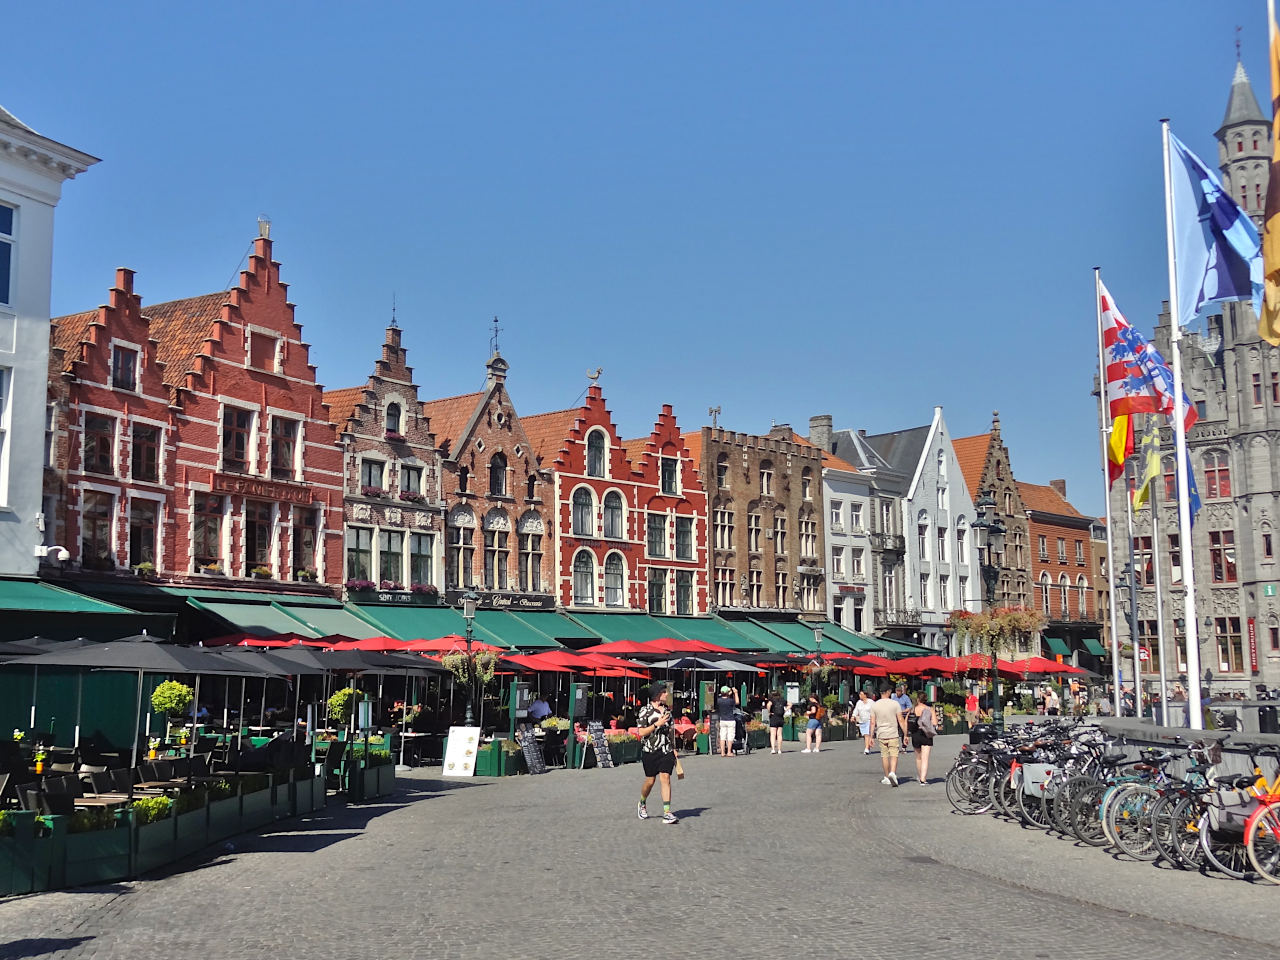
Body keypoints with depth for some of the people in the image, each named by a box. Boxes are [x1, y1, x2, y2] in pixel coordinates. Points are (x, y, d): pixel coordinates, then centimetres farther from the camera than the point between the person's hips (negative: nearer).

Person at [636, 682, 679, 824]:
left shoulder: (667, 709, 12)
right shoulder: (645, 710, -5)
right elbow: (641, 732, -10)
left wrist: (674, 748, 18)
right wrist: (657, 724, -18)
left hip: (666, 750, 4)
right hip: (650, 750, -3)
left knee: (665, 778, -8)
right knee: (650, 780, 5)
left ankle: (667, 813, -11)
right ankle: (642, 804, 33)